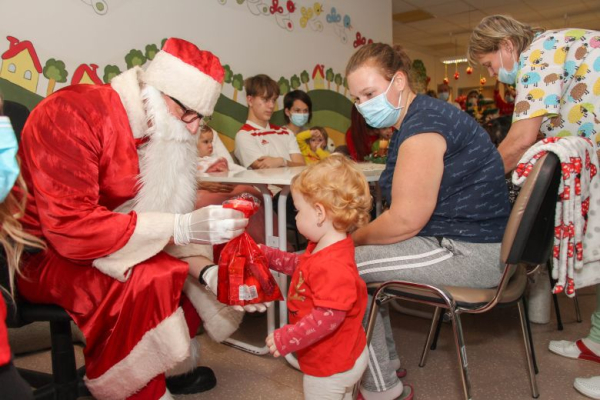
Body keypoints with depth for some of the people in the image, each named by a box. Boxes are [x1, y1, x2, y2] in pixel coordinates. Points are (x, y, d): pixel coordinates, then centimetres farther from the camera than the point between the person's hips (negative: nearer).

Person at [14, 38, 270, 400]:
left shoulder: (163, 129, -4)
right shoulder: (72, 114, -26)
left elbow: (165, 217, -2)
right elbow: (70, 227, -34)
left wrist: (206, 270, -19)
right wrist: (180, 228, -37)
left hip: (104, 245, 8)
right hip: (43, 253, -7)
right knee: (146, 281, -32)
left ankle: (175, 365, 15)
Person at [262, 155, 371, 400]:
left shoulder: (333, 266, -36)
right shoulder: (323, 247, -1)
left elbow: (328, 316, -37)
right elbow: (300, 265, 16)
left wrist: (285, 340, -30)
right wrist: (267, 255, 11)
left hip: (330, 367, -10)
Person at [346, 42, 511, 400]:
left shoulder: (422, 123, -18)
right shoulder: (416, 118, 13)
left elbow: (405, 220, -22)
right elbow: (410, 210, 12)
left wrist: (353, 239, -7)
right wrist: (358, 237, 4)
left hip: (469, 254, -11)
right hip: (464, 241, 11)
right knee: (364, 256, 16)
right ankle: (386, 360, 22)